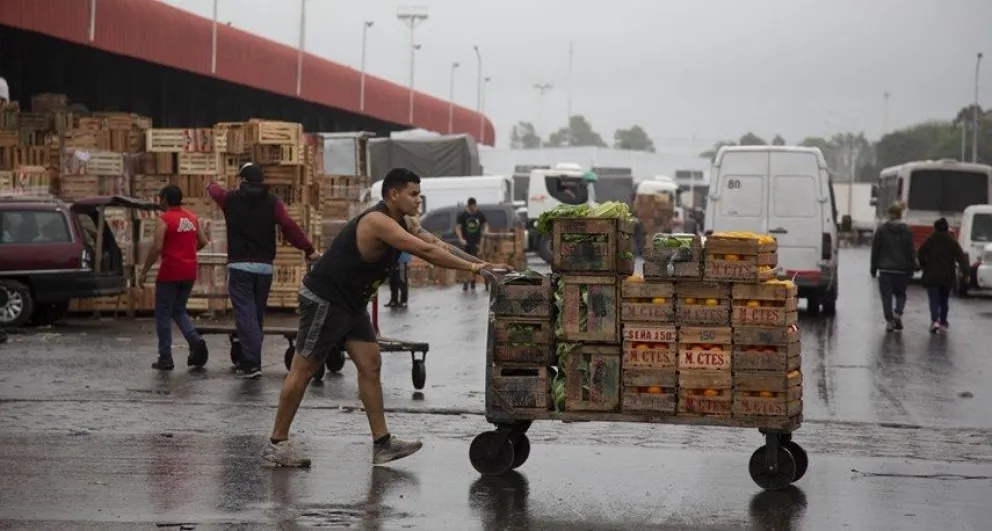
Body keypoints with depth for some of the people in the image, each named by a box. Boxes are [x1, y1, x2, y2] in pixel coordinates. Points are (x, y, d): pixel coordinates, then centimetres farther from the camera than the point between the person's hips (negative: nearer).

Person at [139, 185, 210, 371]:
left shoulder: (164, 220, -10)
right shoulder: (192, 218, 9)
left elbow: (156, 248, -17)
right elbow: (203, 242, 10)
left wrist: (144, 272, -10)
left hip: (170, 273, -6)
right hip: (189, 273, 6)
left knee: (163, 314, 5)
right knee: (179, 311, 19)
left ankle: (165, 358, 4)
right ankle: (196, 341, -5)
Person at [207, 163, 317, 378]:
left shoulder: (231, 199, 2)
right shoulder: (271, 201, 1)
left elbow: (214, 190, 25)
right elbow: (289, 226, -12)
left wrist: (211, 185, 49)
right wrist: (308, 249, -11)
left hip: (239, 266, -2)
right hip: (264, 266, 3)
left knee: (245, 314, -6)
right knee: (257, 315, 14)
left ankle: (252, 363, -16)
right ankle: (249, 361, 23)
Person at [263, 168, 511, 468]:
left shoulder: (404, 223, 7)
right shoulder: (378, 222, -24)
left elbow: (440, 247, 7)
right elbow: (427, 251, -30)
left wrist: (481, 264, -5)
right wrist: (472, 267, -27)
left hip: (351, 303, 10)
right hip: (323, 300, -10)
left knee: (370, 367, 2)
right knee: (303, 371, -3)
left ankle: (382, 444, 2)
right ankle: (276, 444, 5)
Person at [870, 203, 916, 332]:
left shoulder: (881, 229, -3)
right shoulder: (907, 231, -2)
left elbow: (875, 249, 0)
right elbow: (911, 251, -1)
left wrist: (874, 268, 7)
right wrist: (911, 268, 6)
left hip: (885, 268, -1)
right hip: (902, 269, 1)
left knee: (886, 295, 4)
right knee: (900, 293, 15)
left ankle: (889, 320, -1)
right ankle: (898, 313, -8)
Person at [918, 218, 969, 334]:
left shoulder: (930, 240, -2)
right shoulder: (952, 242, 1)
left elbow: (920, 255, -4)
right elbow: (961, 258, -6)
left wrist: (924, 266, 12)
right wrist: (965, 274, -9)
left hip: (932, 276, -2)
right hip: (947, 276, 2)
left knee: (934, 299, -7)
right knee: (944, 299, 19)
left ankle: (935, 321, -28)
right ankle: (943, 322, 29)